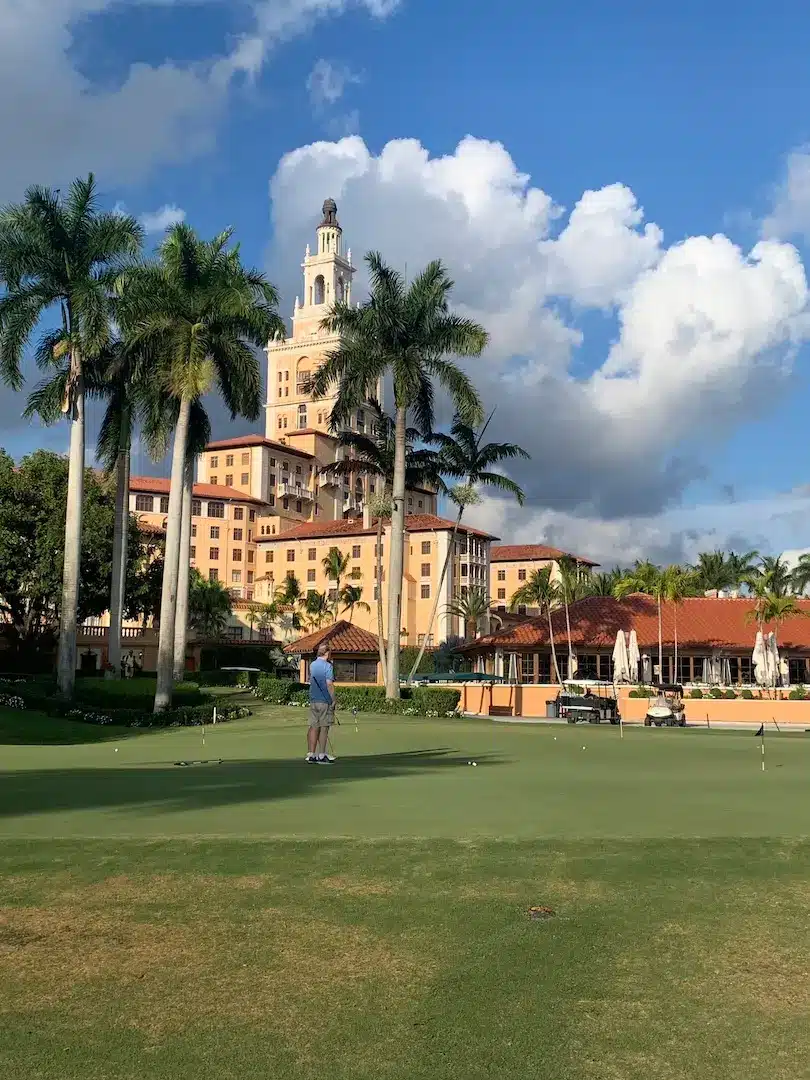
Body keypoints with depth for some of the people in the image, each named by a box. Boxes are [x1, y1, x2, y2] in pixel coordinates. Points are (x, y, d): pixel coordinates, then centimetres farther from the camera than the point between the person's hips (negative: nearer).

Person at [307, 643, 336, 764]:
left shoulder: (312, 665, 11)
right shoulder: (328, 666, -10)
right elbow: (329, 683, -19)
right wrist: (333, 700, -12)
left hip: (313, 700, 6)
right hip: (325, 701, -6)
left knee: (313, 727, 7)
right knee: (324, 728, 0)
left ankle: (311, 754, 6)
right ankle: (321, 755, 3)